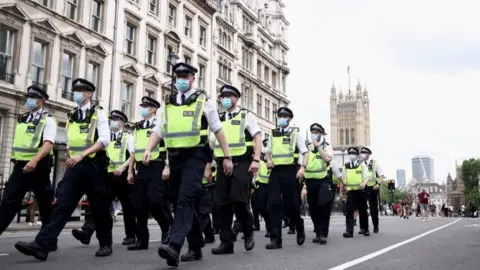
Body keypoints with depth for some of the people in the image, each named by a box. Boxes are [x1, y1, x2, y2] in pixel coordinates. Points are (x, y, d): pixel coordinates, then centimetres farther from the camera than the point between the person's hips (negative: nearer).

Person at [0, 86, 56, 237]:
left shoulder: (48, 120, -5)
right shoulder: (22, 120, 15)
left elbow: (48, 144, -19)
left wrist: (34, 161, -32)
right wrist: (16, 160, 18)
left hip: (38, 167, -6)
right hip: (20, 166, 6)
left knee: (45, 204, 6)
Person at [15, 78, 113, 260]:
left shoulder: (98, 113, -1)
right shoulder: (71, 117, 16)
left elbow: (104, 140, -13)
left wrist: (82, 155, -21)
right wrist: (69, 160, 16)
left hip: (93, 166, -4)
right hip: (74, 167, 4)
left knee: (99, 207, 4)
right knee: (62, 204, -6)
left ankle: (106, 244, 18)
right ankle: (42, 245, -13)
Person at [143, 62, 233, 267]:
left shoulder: (203, 101, 4)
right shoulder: (168, 105, 16)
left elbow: (218, 130, 4)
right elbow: (158, 131, 11)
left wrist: (227, 157, 0)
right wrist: (148, 149, -7)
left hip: (194, 156, -5)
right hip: (175, 157, 6)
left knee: (185, 199, -20)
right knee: (180, 202, 9)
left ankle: (174, 246, -30)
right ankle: (195, 248, 20)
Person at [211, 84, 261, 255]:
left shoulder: (246, 116, 7)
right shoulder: (218, 120, 19)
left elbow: (258, 138, 0)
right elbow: (213, 144, 21)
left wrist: (256, 160, -13)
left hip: (242, 163, -4)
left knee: (239, 200, -13)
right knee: (222, 203, 0)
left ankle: (248, 233, 12)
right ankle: (226, 242, 7)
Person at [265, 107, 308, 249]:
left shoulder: (295, 132, 5)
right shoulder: (273, 134, 16)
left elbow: (305, 152, 1)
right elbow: (268, 152, 27)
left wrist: (302, 167, -14)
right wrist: (269, 160, 5)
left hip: (290, 171, -3)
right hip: (275, 171, 4)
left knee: (291, 204, 1)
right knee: (274, 204, -5)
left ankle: (300, 229, 30)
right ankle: (275, 239, -3)